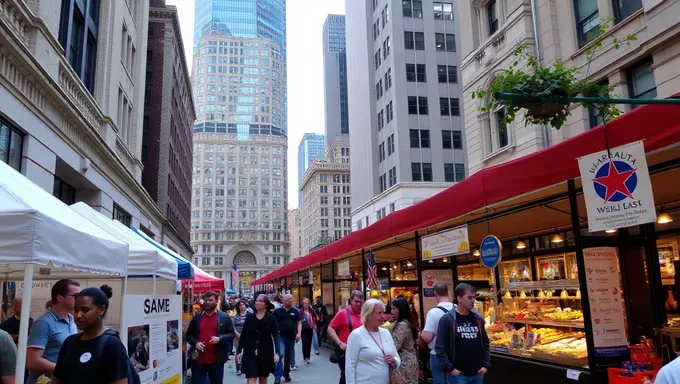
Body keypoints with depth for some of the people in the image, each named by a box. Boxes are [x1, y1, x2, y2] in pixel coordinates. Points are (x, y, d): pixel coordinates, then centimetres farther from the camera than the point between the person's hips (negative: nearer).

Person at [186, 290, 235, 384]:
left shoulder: (224, 317, 2)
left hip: (216, 359, -1)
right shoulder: (197, 317, 8)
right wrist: (195, 343, -9)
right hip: (198, 359, 1)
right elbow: (189, 334, 12)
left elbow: (231, 334, 1)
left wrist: (220, 338, -17)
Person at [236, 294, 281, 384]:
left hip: (266, 352, 0)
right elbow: (243, 336, 5)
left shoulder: (271, 318, -2)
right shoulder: (249, 317, 2)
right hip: (250, 352, 0)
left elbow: (275, 336, -4)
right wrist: (239, 351, 0)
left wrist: (277, 352, -14)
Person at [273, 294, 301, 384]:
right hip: (280, 336, -3)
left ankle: (286, 374, 28)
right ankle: (277, 376, -14)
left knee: (289, 356, 12)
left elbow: (299, 323, 9)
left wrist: (299, 334, -3)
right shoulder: (277, 311, 2)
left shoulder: (295, 311, 7)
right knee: (280, 354, -18)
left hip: (291, 337, 3)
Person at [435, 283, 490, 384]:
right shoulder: (447, 319, -10)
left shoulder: (478, 319, 8)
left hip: (478, 373, 5)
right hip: (458, 374, -5)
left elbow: (485, 343, 16)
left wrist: (486, 364, 6)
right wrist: (449, 369, -14)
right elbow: (440, 348, -11)